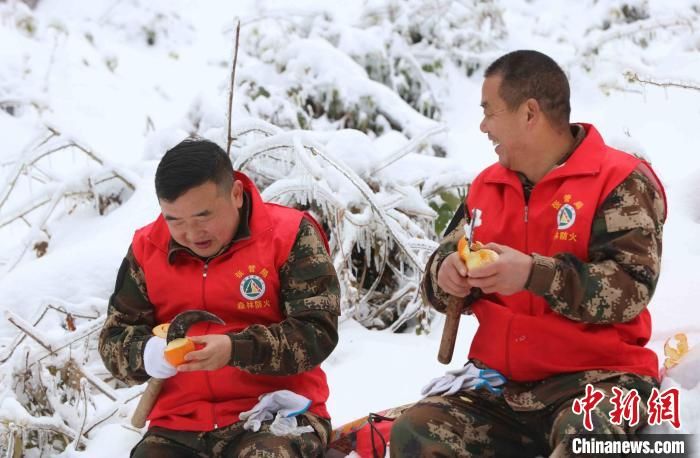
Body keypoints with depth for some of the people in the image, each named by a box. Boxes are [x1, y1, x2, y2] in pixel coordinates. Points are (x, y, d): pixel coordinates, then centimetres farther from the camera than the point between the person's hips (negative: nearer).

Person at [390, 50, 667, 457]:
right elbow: (446, 271, 18)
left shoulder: (622, 181, -6)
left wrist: (534, 274, -27)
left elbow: (631, 288, -16)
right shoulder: (487, 186, 14)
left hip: (596, 375, -6)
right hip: (500, 380, 6)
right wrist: (448, 273, -8)